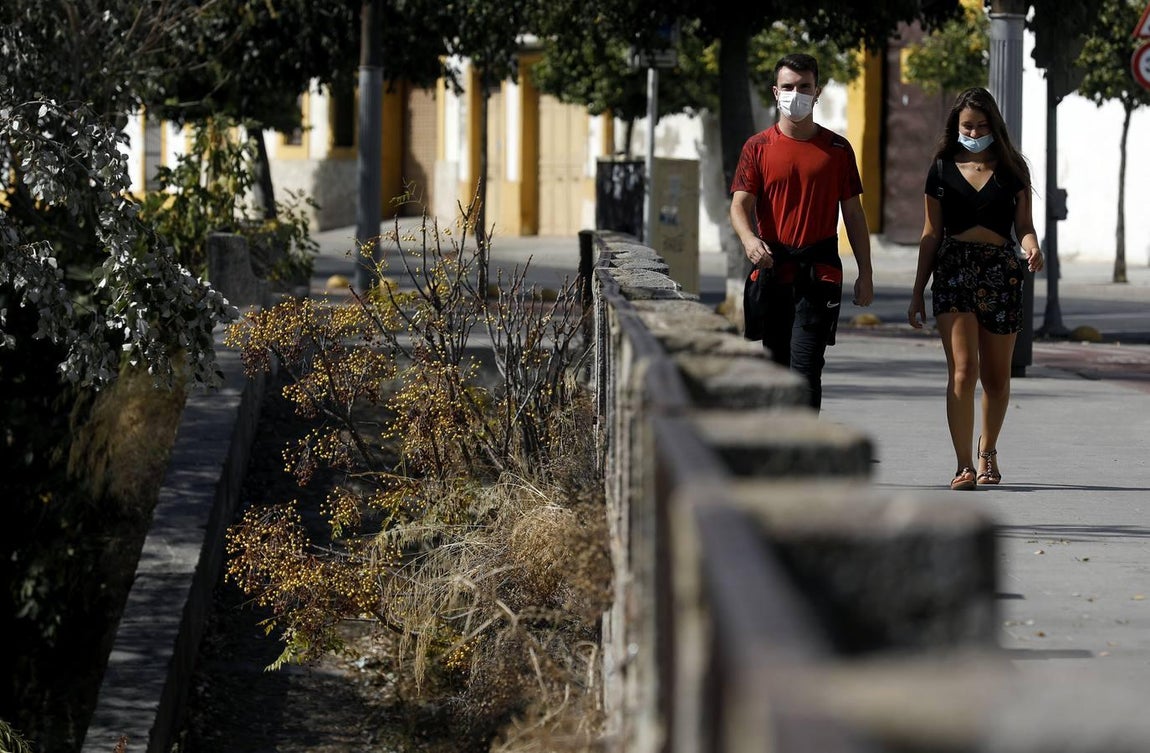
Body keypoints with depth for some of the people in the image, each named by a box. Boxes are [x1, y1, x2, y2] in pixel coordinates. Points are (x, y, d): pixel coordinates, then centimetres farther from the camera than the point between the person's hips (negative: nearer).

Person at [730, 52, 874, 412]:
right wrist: (749, 239, -25)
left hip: (819, 273, -2)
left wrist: (865, 273, 7)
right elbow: (740, 204, -3)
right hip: (771, 269, 2)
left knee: (806, 365, -13)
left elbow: (853, 213, 12)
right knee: (776, 365, 11)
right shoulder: (758, 148, 6)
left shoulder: (837, 149, 7)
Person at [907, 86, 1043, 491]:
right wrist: (917, 292, 9)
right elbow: (932, 234, 11)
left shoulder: (1011, 169, 8)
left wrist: (1032, 246, -17)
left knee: (996, 376, 9)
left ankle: (987, 450, 33)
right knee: (963, 370, -13)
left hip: (1001, 271, 1)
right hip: (953, 269, -1)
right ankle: (964, 466, -14)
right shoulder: (943, 168, 8)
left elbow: (1024, 225, 7)